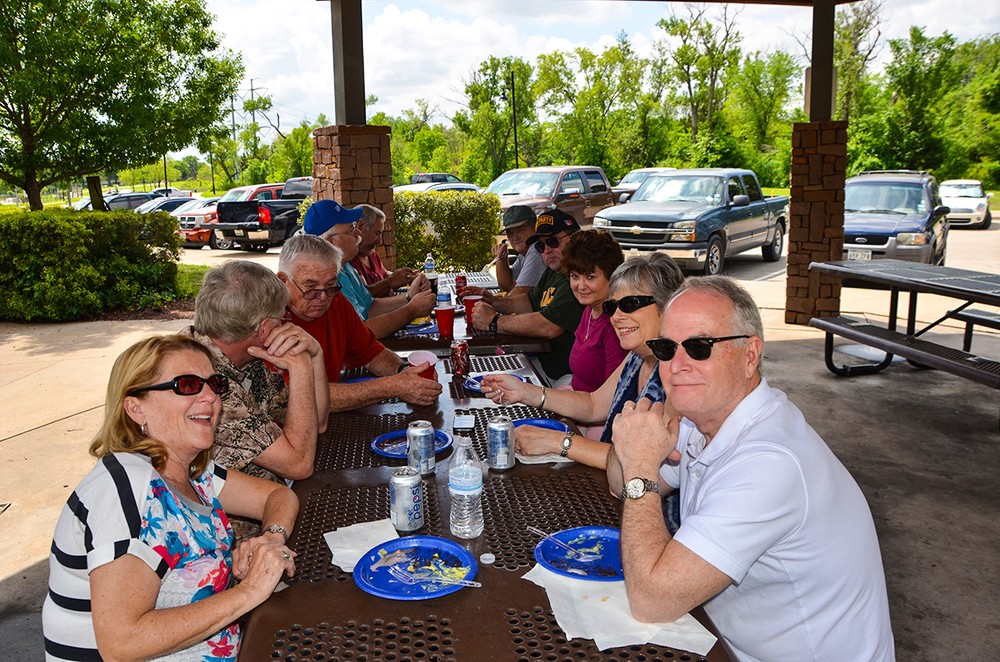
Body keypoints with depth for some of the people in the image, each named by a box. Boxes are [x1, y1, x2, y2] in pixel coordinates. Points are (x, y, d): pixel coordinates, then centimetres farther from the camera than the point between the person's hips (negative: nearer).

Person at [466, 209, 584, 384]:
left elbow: (549, 327, -27)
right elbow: (531, 302, 28)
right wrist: (493, 301, 9)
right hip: (544, 366, 10)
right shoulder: (552, 272, 14)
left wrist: (494, 322, -15)